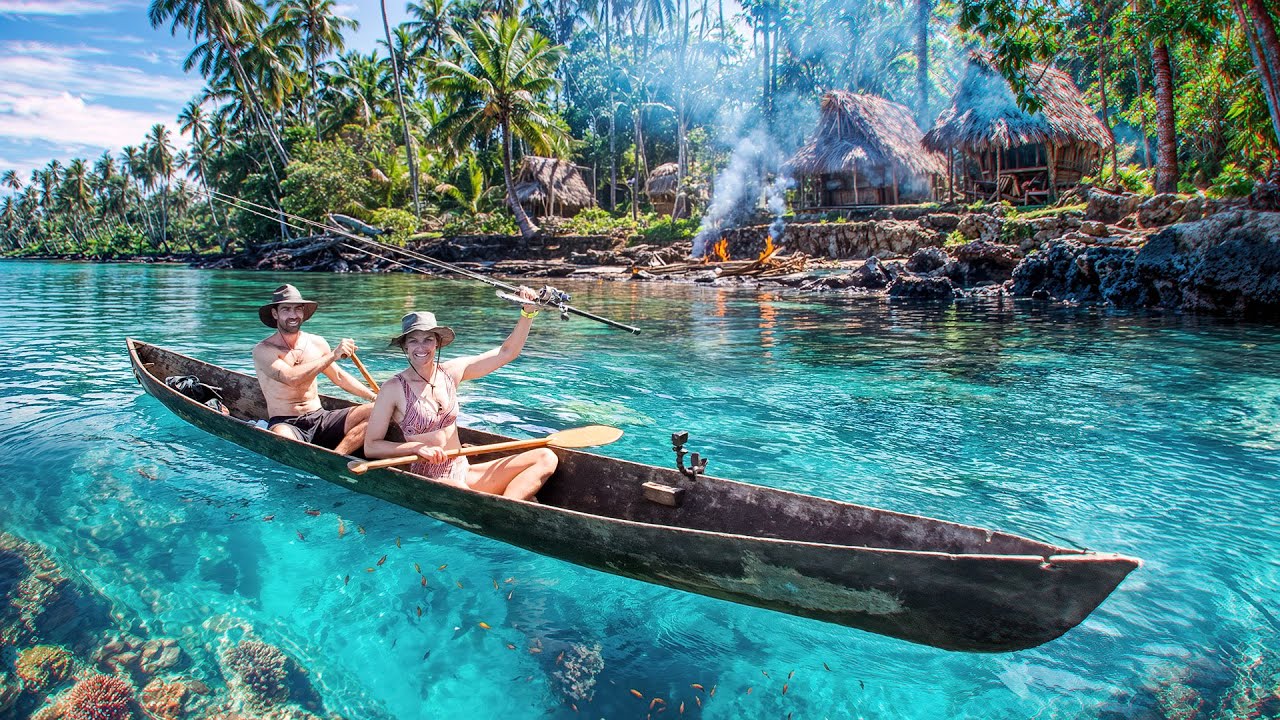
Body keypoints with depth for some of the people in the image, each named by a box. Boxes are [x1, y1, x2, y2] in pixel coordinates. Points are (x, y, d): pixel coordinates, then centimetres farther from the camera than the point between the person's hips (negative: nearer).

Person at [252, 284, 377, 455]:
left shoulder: (317, 343, 11)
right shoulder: (263, 350, -5)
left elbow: (339, 376, 22)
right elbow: (291, 378, -23)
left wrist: (375, 396, 12)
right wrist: (333, 355, -23)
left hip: (320, 419, 5)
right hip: (285, 424, -5)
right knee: (282, 438, -42)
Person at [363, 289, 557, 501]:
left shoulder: (451, 372, 7)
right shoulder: (394, 389, -6)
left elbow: (507, 352, 9)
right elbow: (370, 446, -5)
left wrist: (528, 312, -3)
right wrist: (417, 447, -18)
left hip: (465, 473, 6)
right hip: (427, 483, -6)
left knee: (545, 458, -11)